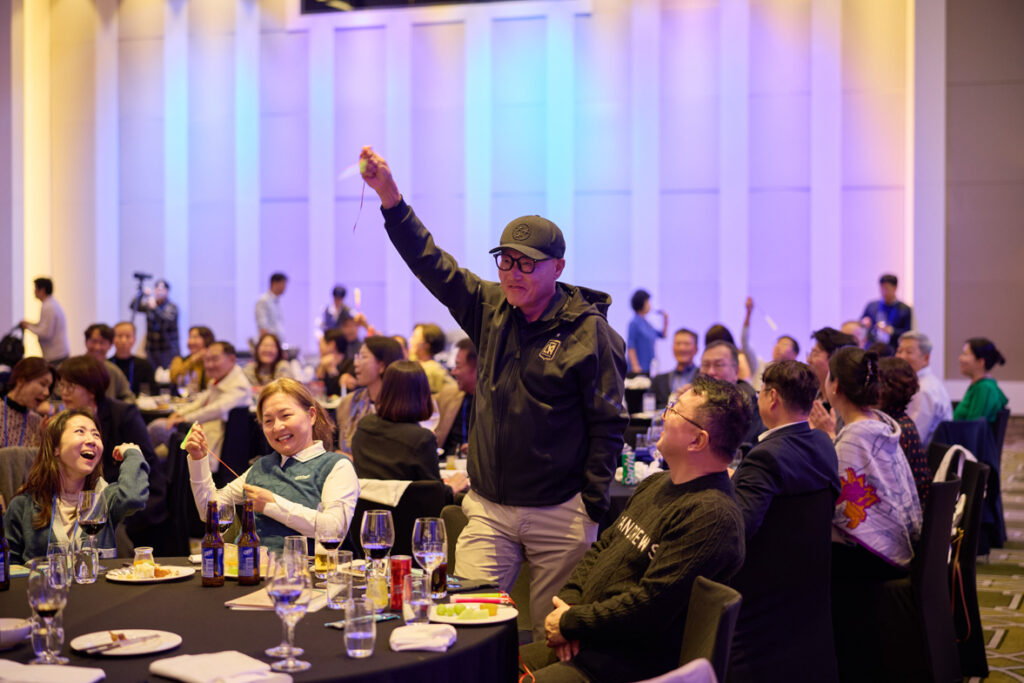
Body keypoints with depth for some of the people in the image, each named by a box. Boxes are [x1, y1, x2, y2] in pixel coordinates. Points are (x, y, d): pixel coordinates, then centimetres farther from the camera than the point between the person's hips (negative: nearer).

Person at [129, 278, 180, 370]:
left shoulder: (172, 307, -3)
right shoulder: (148, 305, 8)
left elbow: (168, 320, -21)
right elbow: (133, 307, -5)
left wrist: (155, 308, -33)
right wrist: (142, 294, -19)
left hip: (169, 349, -3)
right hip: (151, 348, 3)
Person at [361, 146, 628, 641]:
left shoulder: (589, 331, -8)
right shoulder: (491, 308, 6)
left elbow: (608, 426, -7)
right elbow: (431, 263, 1)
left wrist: (592, 508, -10)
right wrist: (390, 197, -9)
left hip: (558, 515, -4)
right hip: (488, 508, 4)